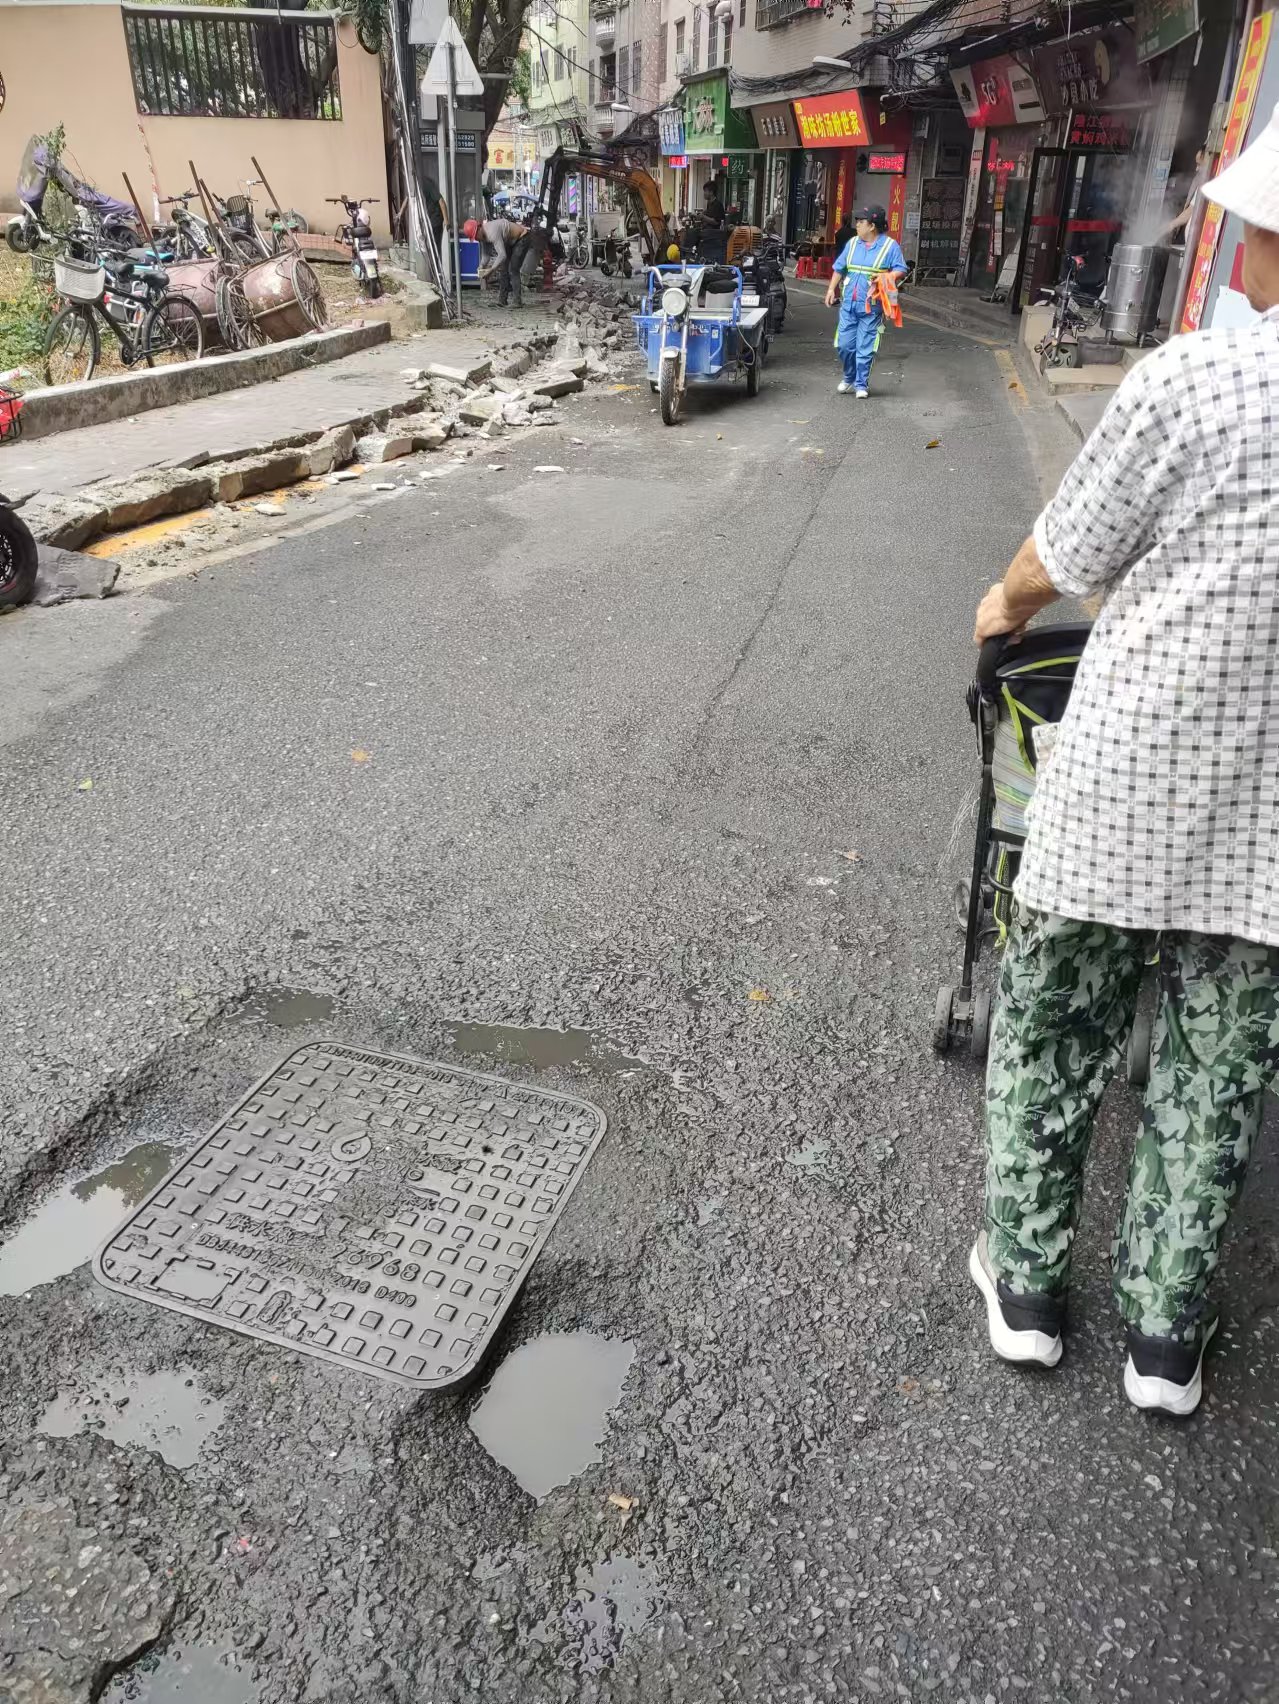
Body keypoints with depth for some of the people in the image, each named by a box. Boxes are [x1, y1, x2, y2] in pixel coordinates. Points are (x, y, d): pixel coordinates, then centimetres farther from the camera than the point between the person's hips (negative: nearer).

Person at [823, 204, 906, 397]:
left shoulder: (890, 245, -2)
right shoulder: (853, 243, 12)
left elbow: (900, 269, -4)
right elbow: (839, 268, 16)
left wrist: (885, 278, -22)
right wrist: (831, 289, 7)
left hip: (871, 306, -4)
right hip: (848, 303, 4)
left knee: (865, 348, -2)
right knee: (844, 344, 4)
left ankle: (861, 384, 8)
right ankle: (849, 377, 26)